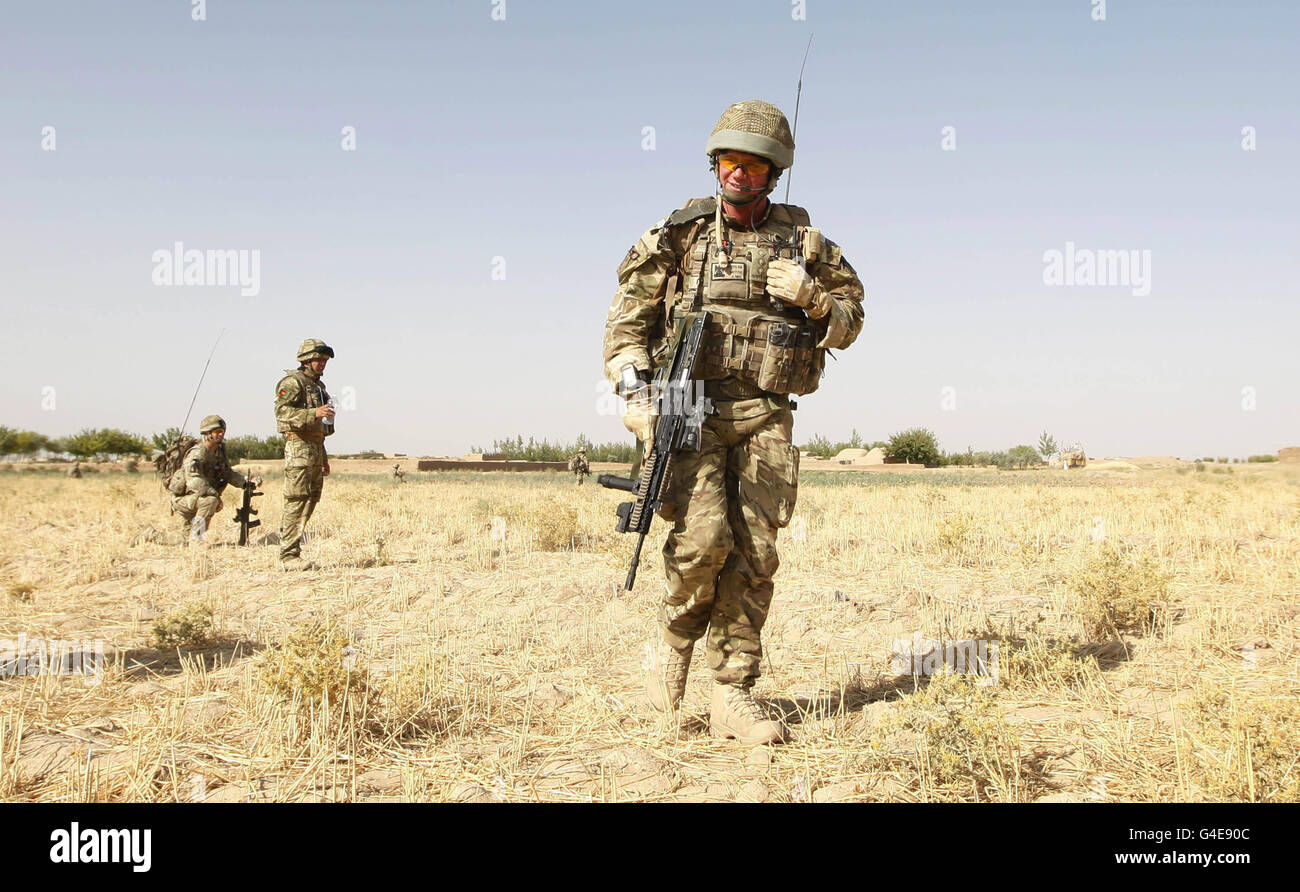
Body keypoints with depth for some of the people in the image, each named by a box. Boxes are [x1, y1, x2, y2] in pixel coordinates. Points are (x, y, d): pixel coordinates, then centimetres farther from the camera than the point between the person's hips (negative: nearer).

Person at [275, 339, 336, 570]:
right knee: (296, 501, -11)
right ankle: (289, 555, -9)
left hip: (316, 447, 9)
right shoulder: (293, 382, -6)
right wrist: (314, 413, -30)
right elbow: (282, 411, -21)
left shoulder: (319, 386, 21)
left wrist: (324, 457, 23)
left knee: (311, 500, 9)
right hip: (299, 446, -9)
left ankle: (289, 547, 15)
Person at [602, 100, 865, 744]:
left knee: (754, 554, -1)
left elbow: (849, 321, 16)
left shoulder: (801, 241, 12)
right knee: (703, 536, -20)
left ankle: (732, 696, 8)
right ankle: (674, 639, 9)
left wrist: (813, 298, -6)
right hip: (688, 406, -2)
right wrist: (634, 392, -7)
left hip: (764, 416, 2)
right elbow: (628, 318, 6)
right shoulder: (679, 234, 8)